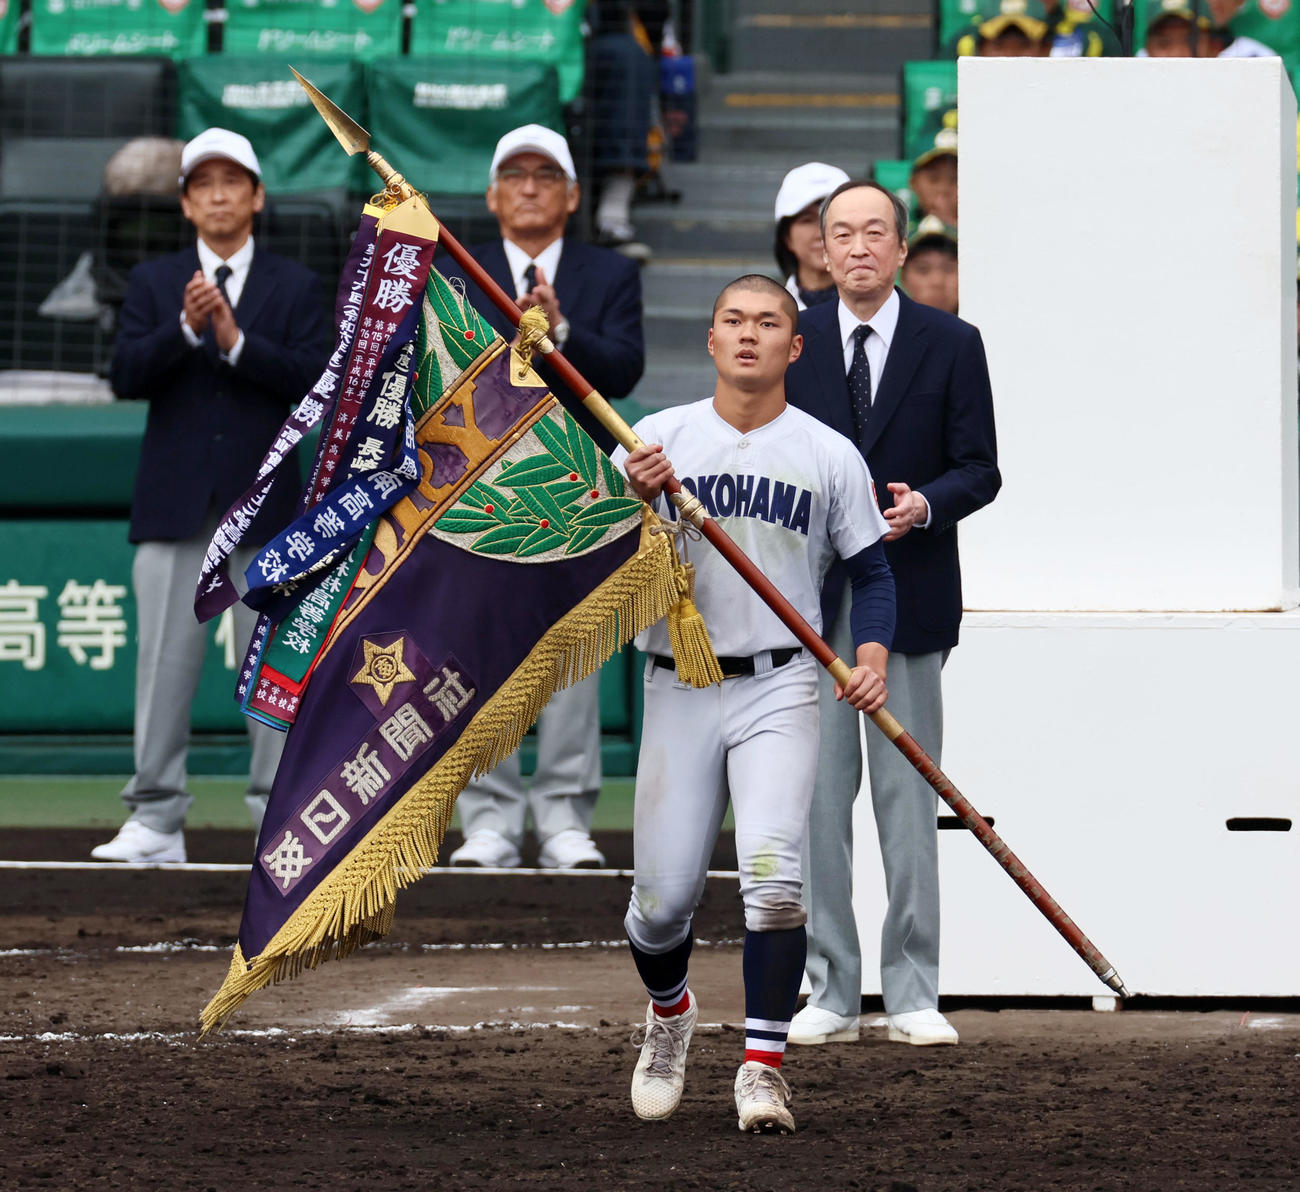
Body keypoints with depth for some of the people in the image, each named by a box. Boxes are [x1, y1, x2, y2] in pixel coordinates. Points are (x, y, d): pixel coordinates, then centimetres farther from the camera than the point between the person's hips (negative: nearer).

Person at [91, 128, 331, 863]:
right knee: (165, 665, -1)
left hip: (265, 506, -1)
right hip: (175, 506, 1)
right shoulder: (153, 284, 11)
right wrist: (186, 329, -17)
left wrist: (234, 339, -16)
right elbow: (126, 377, -2)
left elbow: (315, 381, -6)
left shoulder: (297, 288, 7)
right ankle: (157, 819, 2)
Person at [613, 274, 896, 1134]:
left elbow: (871, 571, 8)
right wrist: (637, 500, -20)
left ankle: (764, 1065, -12)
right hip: (679, 690, 1)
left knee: (773, 872, -19)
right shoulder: (659, 440, 5)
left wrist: (871, 656, -9)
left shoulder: (829, 455, 5)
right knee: (663, 897, 2)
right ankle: (670, 1014, 33)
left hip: (779, 686, -1)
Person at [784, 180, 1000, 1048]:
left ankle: (913, 993, 6)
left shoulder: (952, 345, 4)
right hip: (809, 601, 1)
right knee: (816, 796, 1)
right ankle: (830, 993, 7)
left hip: (910, 595, -1)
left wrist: (926, 504, -17)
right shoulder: (791, 342, 7)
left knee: (908, 797, 1)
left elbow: (979, 469, 3)